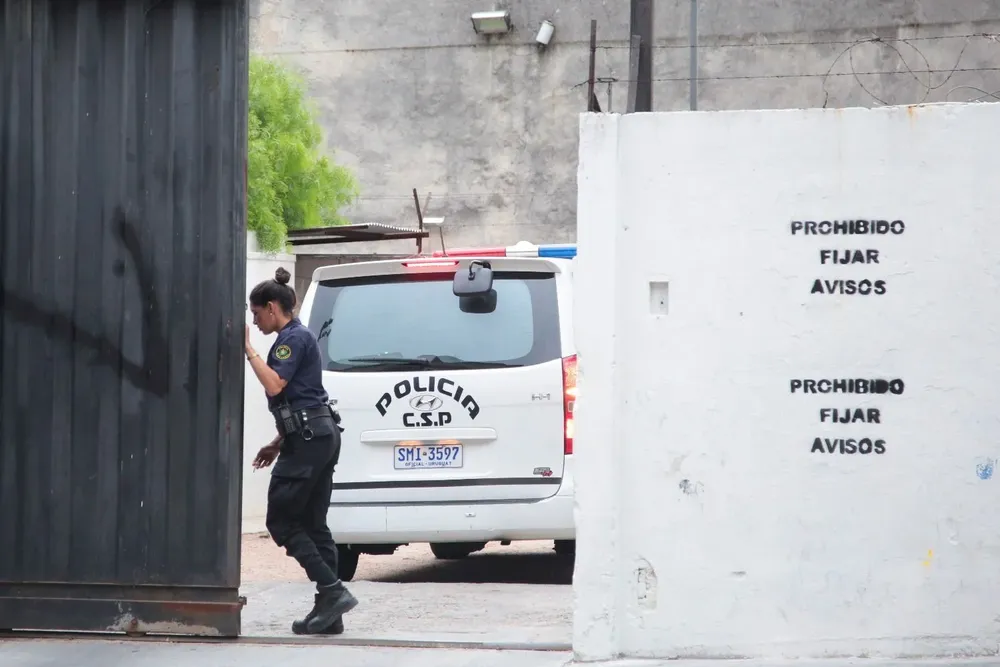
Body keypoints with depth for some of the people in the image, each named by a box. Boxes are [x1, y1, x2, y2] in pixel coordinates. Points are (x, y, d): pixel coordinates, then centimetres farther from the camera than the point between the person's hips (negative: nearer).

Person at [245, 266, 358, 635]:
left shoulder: (293, 338, -10)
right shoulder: (296, 337, 21)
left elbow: (274, 385, -22)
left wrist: (248, 349, -15)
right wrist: (278, 444, 26)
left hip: (309, 439, -10)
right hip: (320, 436, 10)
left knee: (281, 520, -6)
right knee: (312, 523, 8)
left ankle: (332, 591, -13)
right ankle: (328, 612, 6)